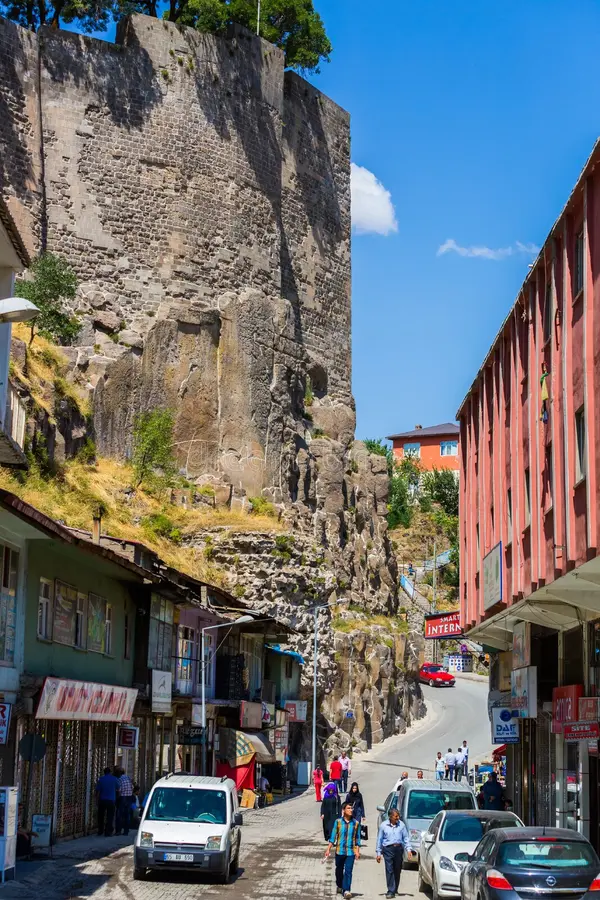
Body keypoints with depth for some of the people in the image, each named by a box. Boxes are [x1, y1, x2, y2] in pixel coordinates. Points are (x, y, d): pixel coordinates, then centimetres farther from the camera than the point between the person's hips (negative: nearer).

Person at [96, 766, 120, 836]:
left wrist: (97, 800, 4)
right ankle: (107, 832, -3)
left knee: (101, 816, 15)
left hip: (102, 800, 1)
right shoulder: (115, 779, -1)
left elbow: (97, 791, -2)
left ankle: (100, 831, 19)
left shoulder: (101, 779, 0)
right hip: (111, 800, -1)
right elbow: (117, 790, 8)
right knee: (110, 817, 1)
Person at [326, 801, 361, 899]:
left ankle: (346, 890, -11)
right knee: (339, 870, 17)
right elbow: (333, 836, 1)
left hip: (351, 851, -1)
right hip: (340, 850, 1)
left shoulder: (356, 823, 0)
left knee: (348, 871, -10)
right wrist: (328, 849, -1)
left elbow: (357, 838, 6)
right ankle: (339, 886, 39)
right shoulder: (338, 822, -3)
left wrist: (357, 851, 1)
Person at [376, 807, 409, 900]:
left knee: (397, 870, 8)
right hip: (388, 849, -2)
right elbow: (379, 839, 6)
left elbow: (405, 838, 10)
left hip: (399, 848, 2)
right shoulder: (383, 825, 2)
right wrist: (378, 853, 4)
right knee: (389, 870, -9)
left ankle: (395, 889, 22)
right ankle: (390, 891, -8)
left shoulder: (401, 825, 5)